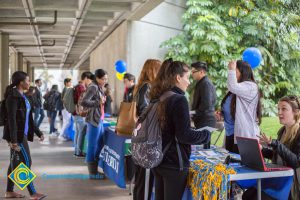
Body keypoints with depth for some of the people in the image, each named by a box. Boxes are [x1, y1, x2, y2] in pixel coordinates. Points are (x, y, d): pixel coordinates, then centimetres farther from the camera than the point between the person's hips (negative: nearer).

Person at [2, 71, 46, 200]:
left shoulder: (22, 96, 13)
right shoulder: (13, 96, -15)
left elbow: (28, 118, 18)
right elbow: (11, 119, -21)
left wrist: (38, 132, 19)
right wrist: (13, 140, -24)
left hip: (22, 134, 9)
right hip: (17, 135, -9)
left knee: (15, 162, 12)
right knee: (26, 162, -6)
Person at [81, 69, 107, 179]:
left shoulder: (99, 87, 13)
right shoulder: (93, 87, -15)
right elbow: (83, 102, -24)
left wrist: (103, 101, 5)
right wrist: (98, 102, -20)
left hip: (99, 120, 10)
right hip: (94, 121, -10)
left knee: (99, 145, 15)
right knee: (92, 147, 0)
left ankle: (95, 170, 26)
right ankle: (92, 173, 10)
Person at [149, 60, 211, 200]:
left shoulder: (159, 97, 7)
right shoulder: (179, 100, -18)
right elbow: (184, 136, -21)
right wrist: (206, 135, -6)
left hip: (158, 159, 8)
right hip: (174, 162, -8)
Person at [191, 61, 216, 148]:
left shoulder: (205, 83, -14)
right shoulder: (203, 83, 17)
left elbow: (206, 104, -23)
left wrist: (194, 114, -13)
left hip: (205, 121, -10)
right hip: (206, 121, 10)